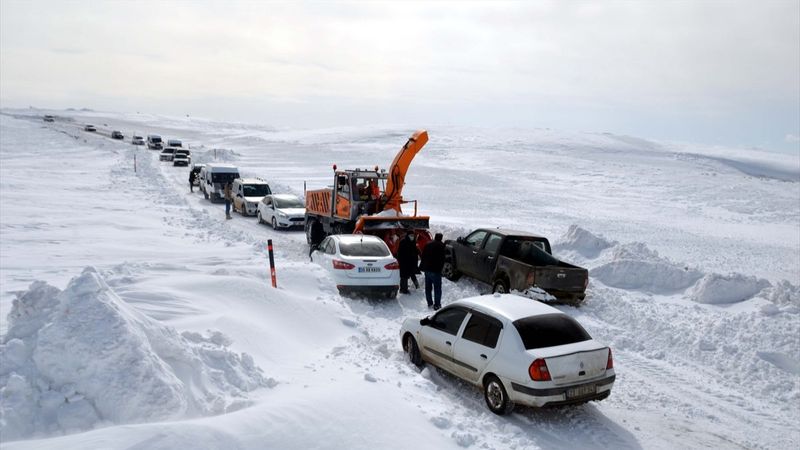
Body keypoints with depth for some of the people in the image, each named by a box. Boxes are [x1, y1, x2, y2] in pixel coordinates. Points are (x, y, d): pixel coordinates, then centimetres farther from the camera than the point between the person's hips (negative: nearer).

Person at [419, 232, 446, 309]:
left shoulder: (428, 244, 11)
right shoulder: (441, 246, -7)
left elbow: (423, 256, 14)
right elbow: (442, 259, -11)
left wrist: (422, 267, 20)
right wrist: (440, 267, -1)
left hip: (427, 269, 6)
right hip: (435, 270, -6)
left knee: (428, 287, 15)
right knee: (437, 288, 0)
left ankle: (429, 303, 19)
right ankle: (437, 305, -1)